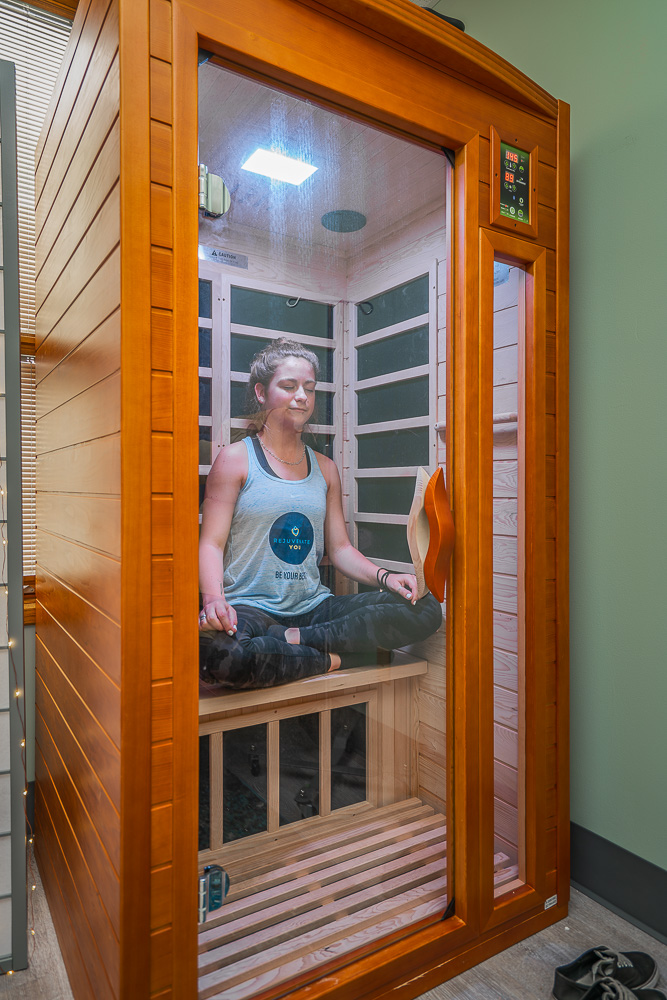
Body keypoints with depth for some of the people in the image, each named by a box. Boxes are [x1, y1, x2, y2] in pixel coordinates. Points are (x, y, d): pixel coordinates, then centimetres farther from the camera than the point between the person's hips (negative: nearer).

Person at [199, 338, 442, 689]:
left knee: (425, 608, -15)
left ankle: (295, 639, -19)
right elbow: (211, 544, -4)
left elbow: (340, 547, 15)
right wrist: (214, 598, -25)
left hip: (315, 608, 5)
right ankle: (336, 657, -18)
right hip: (250, 609, -4)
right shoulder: (235, 458, 3)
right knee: (210, 650, -40)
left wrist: (383, 576, -4)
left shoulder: (325, 469, 16)